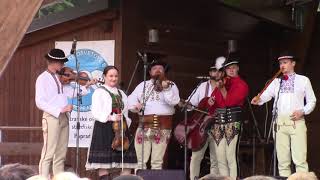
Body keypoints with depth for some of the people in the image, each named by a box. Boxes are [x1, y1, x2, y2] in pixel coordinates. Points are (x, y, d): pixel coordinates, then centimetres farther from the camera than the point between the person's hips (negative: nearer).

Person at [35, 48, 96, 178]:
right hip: (51, 117, -8)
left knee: (61, 155, 9)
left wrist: (86, 86, -1)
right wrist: (60, 109, -21)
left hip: (63, 118, 8)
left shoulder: (60, 78, 14)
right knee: (48, 154, -10)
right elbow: (40, 103, -15)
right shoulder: (43, 79, -7)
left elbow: (71, 93, 12)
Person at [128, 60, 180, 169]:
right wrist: (135, 105, -6)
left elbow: (174, 101, -7)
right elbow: (131, 99, 15)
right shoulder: (143, 85, 19)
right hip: (144, 124, 3)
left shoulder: (171, 85, 9)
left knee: (157, 162, -2)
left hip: (162, 126, -2)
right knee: (141, 161, 0)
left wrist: (166, 89, -21)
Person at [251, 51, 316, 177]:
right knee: (282, 160, 3)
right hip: (280, 123, 3)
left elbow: (311, 101, 11)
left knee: (299, 159, -11)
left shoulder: (303, 80, 10)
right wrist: (258, 99, -18)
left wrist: (303, 111, -7)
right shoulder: (276, 82, 17)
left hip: (297, 122, -3)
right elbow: (266, 95, 4)